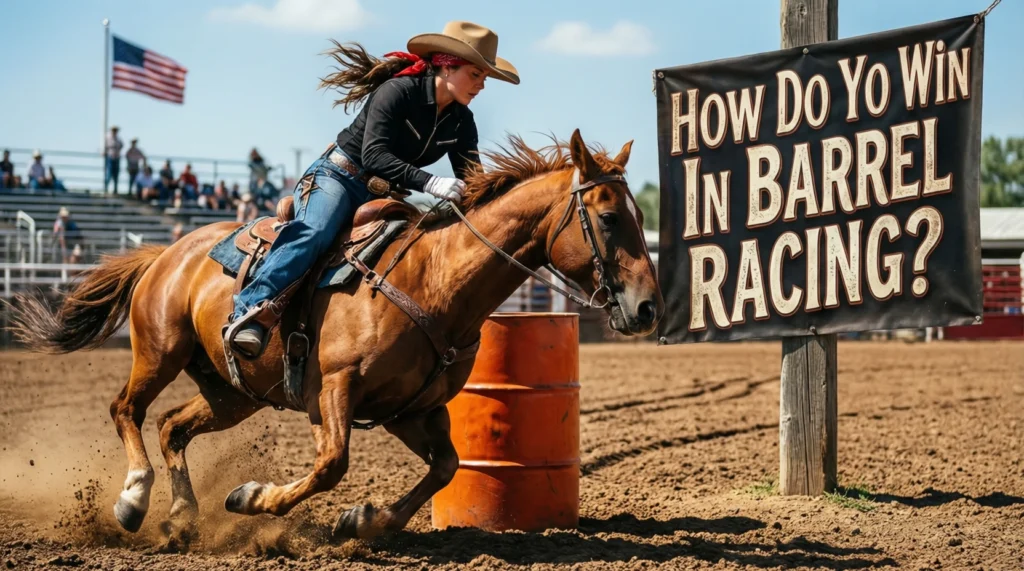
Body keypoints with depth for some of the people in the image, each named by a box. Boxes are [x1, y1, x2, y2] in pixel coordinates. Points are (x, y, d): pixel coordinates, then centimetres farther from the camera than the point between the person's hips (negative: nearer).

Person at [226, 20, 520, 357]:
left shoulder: (461, 121, 4)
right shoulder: (398, 90, -18)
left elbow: (470, 177, 7)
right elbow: (374, 156, -27)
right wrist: (431, 184, -38)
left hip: (386, 192, 8)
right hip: (339, 177, -8)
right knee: (315, 233, -34)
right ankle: (249, 312, -43)